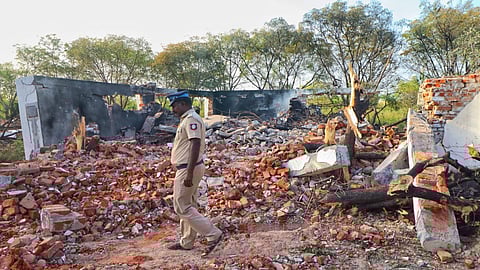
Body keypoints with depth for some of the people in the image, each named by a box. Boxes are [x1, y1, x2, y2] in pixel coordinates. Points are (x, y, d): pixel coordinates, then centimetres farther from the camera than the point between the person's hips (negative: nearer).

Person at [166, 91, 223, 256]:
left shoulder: (191, 119, -17)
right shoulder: (187, 119, 16)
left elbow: (196, 145, -26)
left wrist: (189, 173, -30)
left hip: (188, 169, -10)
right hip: (187, 168, 10)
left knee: (182, 207, -5)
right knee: (188, 206, 16)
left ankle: (213, 234, -1)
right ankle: (186, 242, 29)